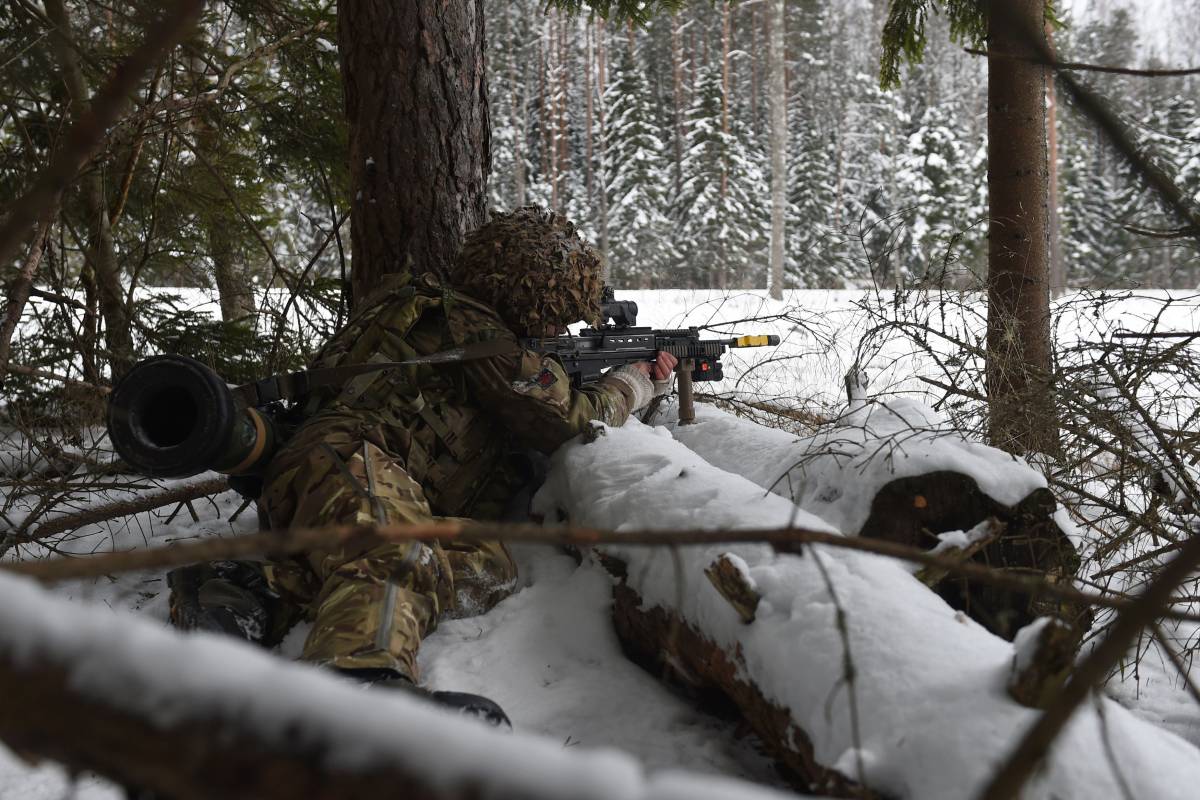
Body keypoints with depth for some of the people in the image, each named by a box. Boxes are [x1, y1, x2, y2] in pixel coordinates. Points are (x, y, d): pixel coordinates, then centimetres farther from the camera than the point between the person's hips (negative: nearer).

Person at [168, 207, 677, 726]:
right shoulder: (467, 323, 2)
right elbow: (571, 421, 4)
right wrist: (638, 379, 22)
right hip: (350, 464, -9)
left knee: (485, 568, -13)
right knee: (395, 562, -36)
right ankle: (360, 675, -68)